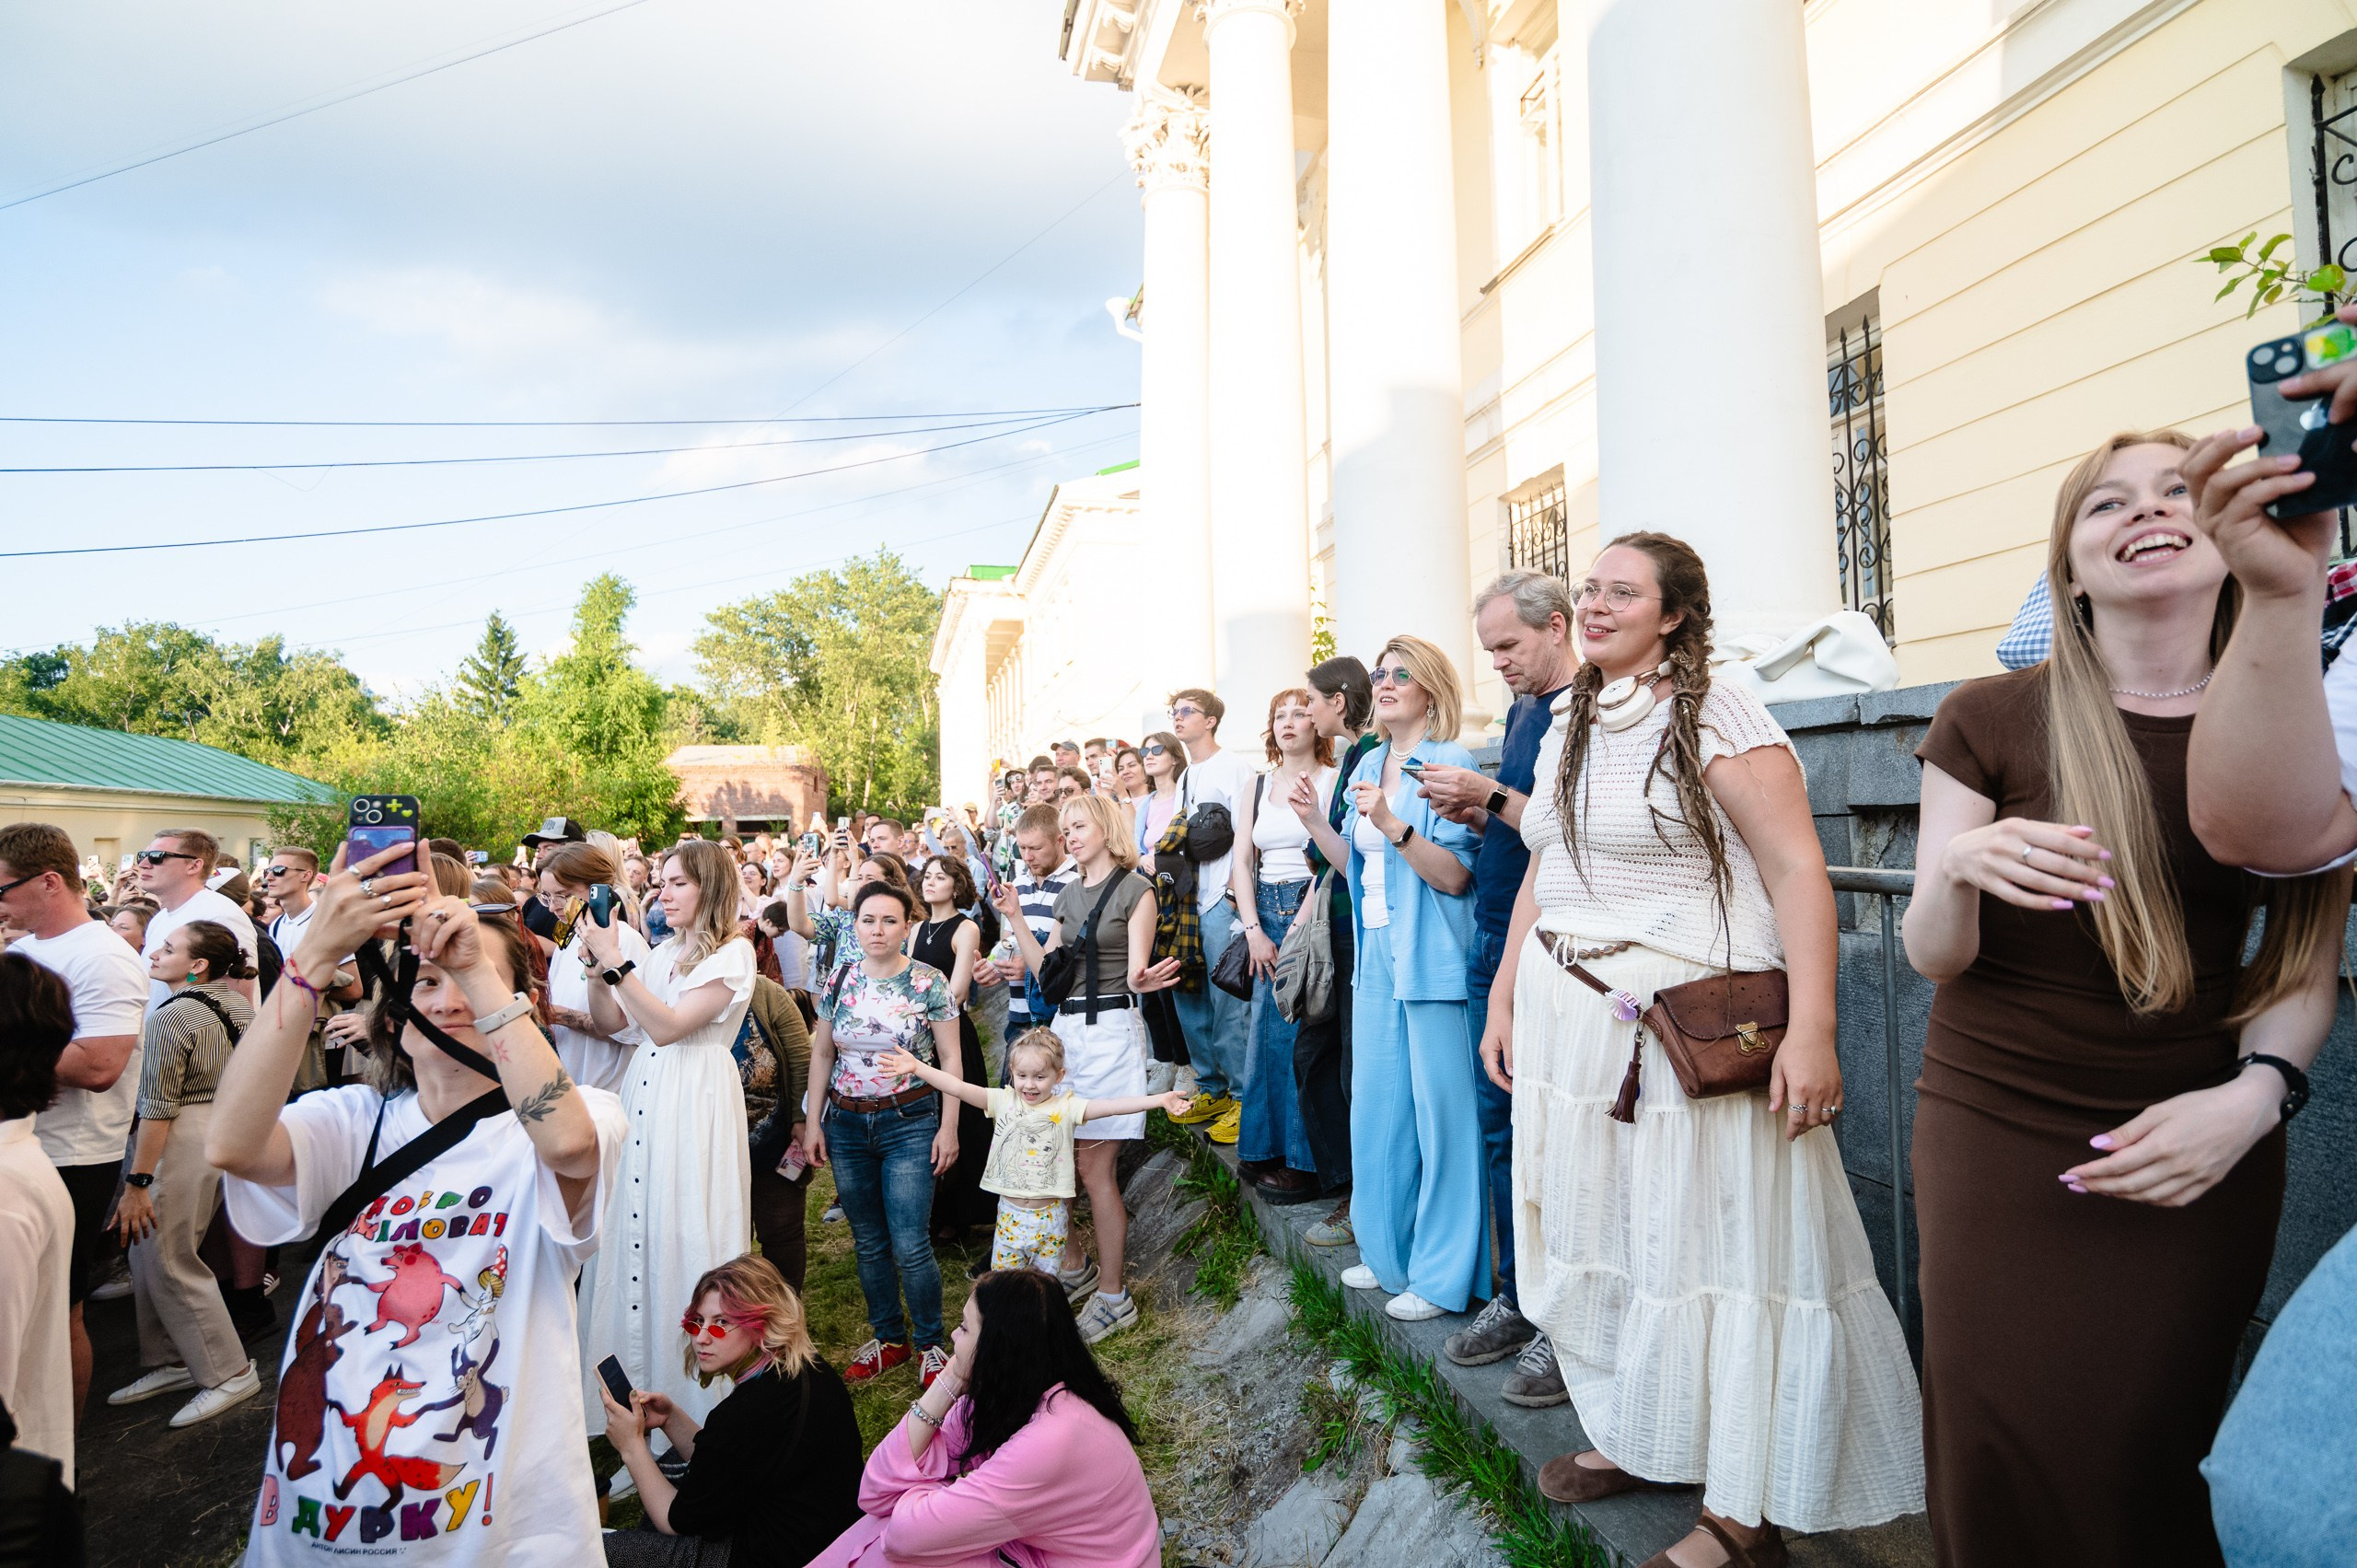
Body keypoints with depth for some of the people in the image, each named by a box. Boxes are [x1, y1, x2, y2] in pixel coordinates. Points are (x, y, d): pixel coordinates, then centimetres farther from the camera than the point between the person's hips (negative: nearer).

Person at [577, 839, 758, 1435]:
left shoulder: (733, 953, -9)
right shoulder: (663, 953, 14)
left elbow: (666, 1026, -16)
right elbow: (609, 1021, 10)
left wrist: (616, 961, -18)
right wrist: (600, 961, -3)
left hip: (696, 1101, -7)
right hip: (645, 1091, 7)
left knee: (683, 1229, -2)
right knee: (637, 1225, 8)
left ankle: (689, 1397, 13)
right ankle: (639, 1381, 22)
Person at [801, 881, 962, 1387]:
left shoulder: (928, 983, -7)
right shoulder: (837, 983, 3)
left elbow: (950, 1058, -5)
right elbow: (820, 1055, 10)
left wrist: (949, 1127, -8)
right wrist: (812, 1122, 5)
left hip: (910, 1122, -4)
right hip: (846, 1123, 4)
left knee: (910, 1246, -6)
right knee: (869, 1243, 12)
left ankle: (930, 1345, 14)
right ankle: (889, 1339, 29)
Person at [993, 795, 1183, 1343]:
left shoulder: (1134, 889, -5)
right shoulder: (1068, 895, 15)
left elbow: (1136, 971, -11)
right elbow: (1045, 969, 13)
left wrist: (1143, 982, -34)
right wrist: (1015, 919, 4)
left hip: (1111, 1029, -7)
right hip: (1064, 1028, 7)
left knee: (1095, 1165, -4)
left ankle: (1113, 1297, 9)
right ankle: (1075, 1269, 27)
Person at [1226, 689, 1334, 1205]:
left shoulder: (1333, 782, -4)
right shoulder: (1259, 787, 13)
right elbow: (1242, 860, 9)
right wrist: (1254, 929, -2)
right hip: (1265, 915, 5)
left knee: (1302, 1034, -5)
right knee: (1264, 1032, 7)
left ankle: (1304, 1159, 6)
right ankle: (1264, 1148, 20)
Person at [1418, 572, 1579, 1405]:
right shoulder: (1521, 710, 15)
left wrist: (1492, 796, -21)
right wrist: (1472, 812, 4)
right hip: (1497, 944, 9)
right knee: (1502, 1125, 14)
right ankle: (1517, 1298, 28)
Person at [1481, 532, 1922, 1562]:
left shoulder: (1715, 715, -9)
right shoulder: (1567, 726, 13)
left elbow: (1798, 867, -16)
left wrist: (1812, 1027, -22)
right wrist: (1504, 998, 17)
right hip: (1567, 1022, 7)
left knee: (1710, 1241, 1)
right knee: (1595, 1232, 15)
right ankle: (1635, 1436, 35)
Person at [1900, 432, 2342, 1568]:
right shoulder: (1991, 719, -5)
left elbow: (2304, 974, 7)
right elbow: (1932, 958, -4)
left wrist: (2253, 1098, -12)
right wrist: (1960, 868, -25)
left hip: (2203, 1155, 2)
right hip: (1998, 1141, -1)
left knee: (2149, 1462, 5)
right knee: (2005, 1462, 0)